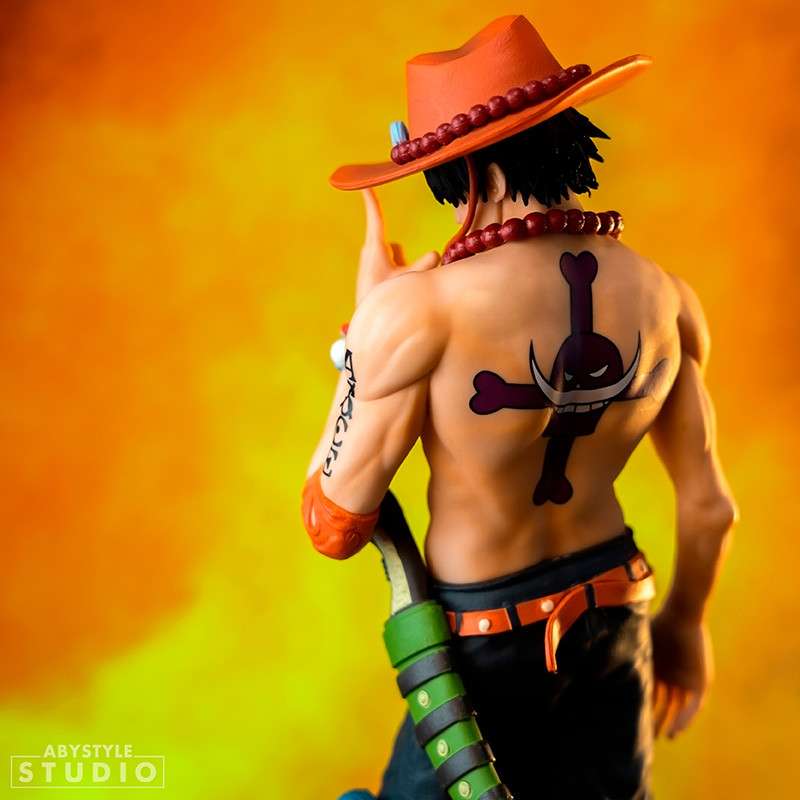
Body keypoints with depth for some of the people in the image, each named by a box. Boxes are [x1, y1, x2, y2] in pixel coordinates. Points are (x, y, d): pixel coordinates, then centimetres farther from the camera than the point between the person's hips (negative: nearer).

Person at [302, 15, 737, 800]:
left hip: (484, 639, -4)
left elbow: (334, 524, -17)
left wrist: (370, 316, -10)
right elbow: (708, 505, 2)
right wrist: (684, 620, 21)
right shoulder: (664, 298, -8)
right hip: (613, 619, 5)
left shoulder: (418, 308, -26)